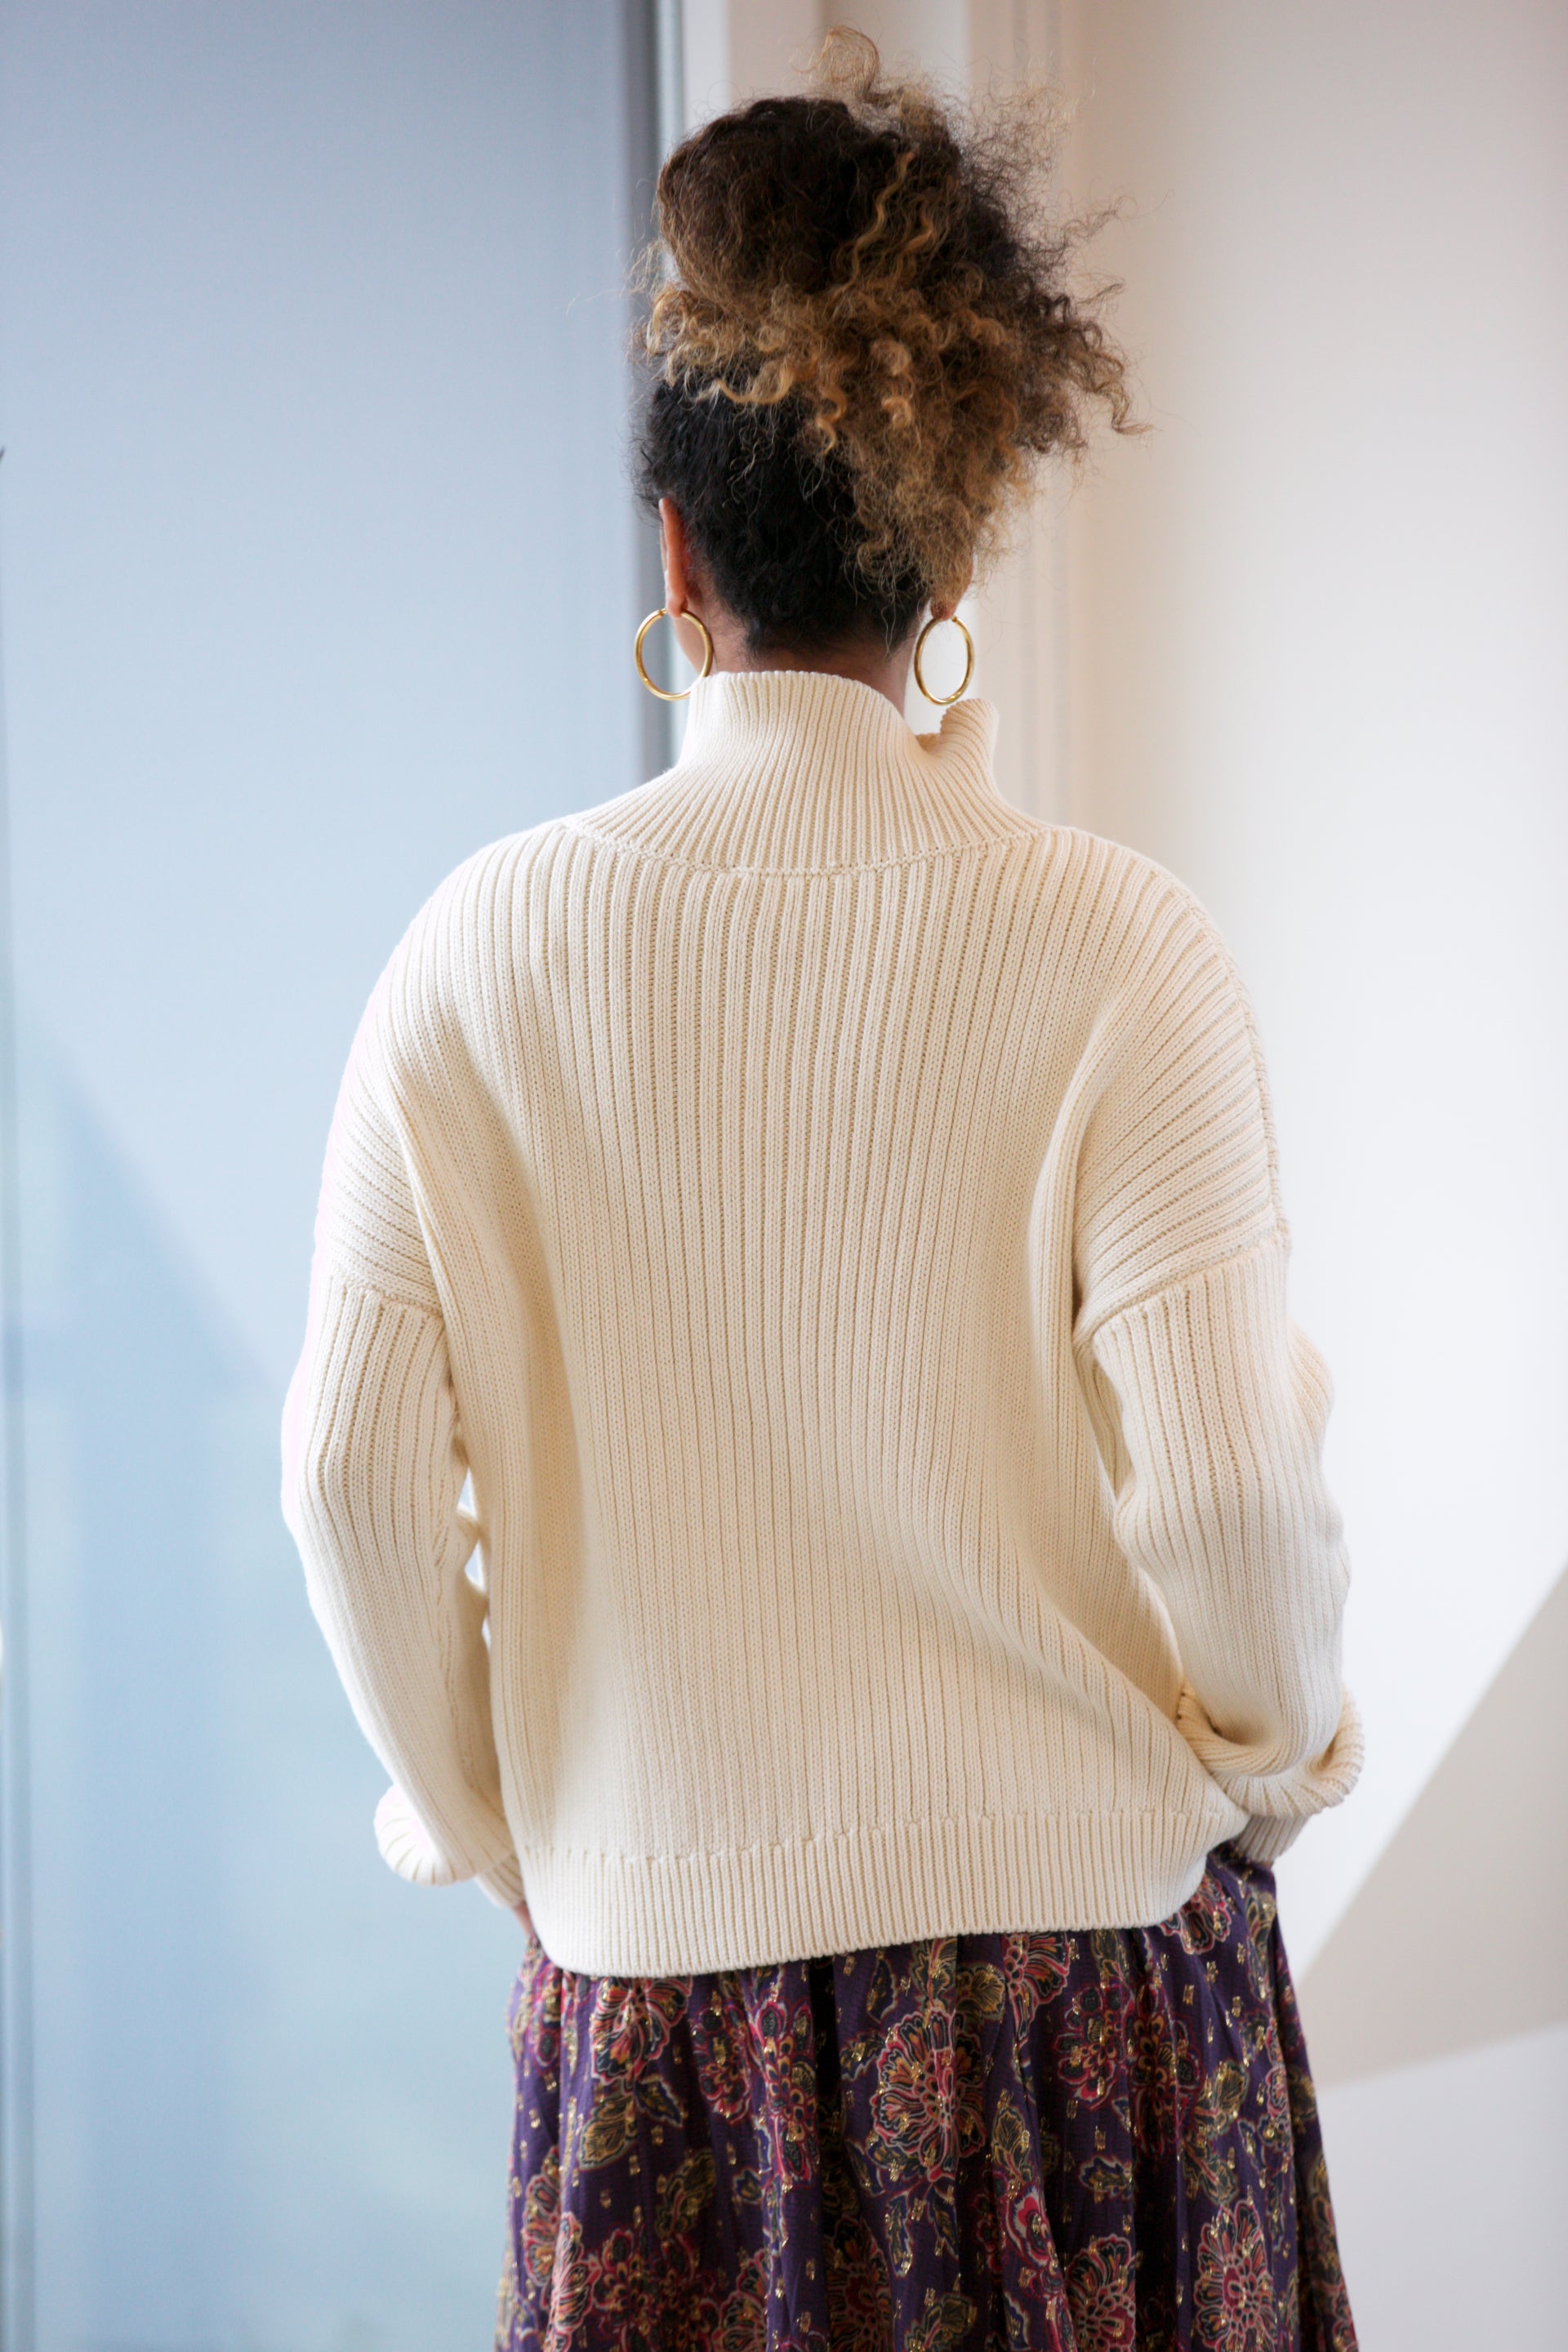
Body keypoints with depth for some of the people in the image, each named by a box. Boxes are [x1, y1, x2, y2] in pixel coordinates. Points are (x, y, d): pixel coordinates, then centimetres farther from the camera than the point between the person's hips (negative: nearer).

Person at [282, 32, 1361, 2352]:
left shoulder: (487, 948, -4)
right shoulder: (1112, 946, -10)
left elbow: (357, 1473, -4)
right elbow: (1226, 1481, -13)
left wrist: (486, 1823, 11)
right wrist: (1276, 1767, 6)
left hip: (659, 1963, 1)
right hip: (1083, 1931, -1)